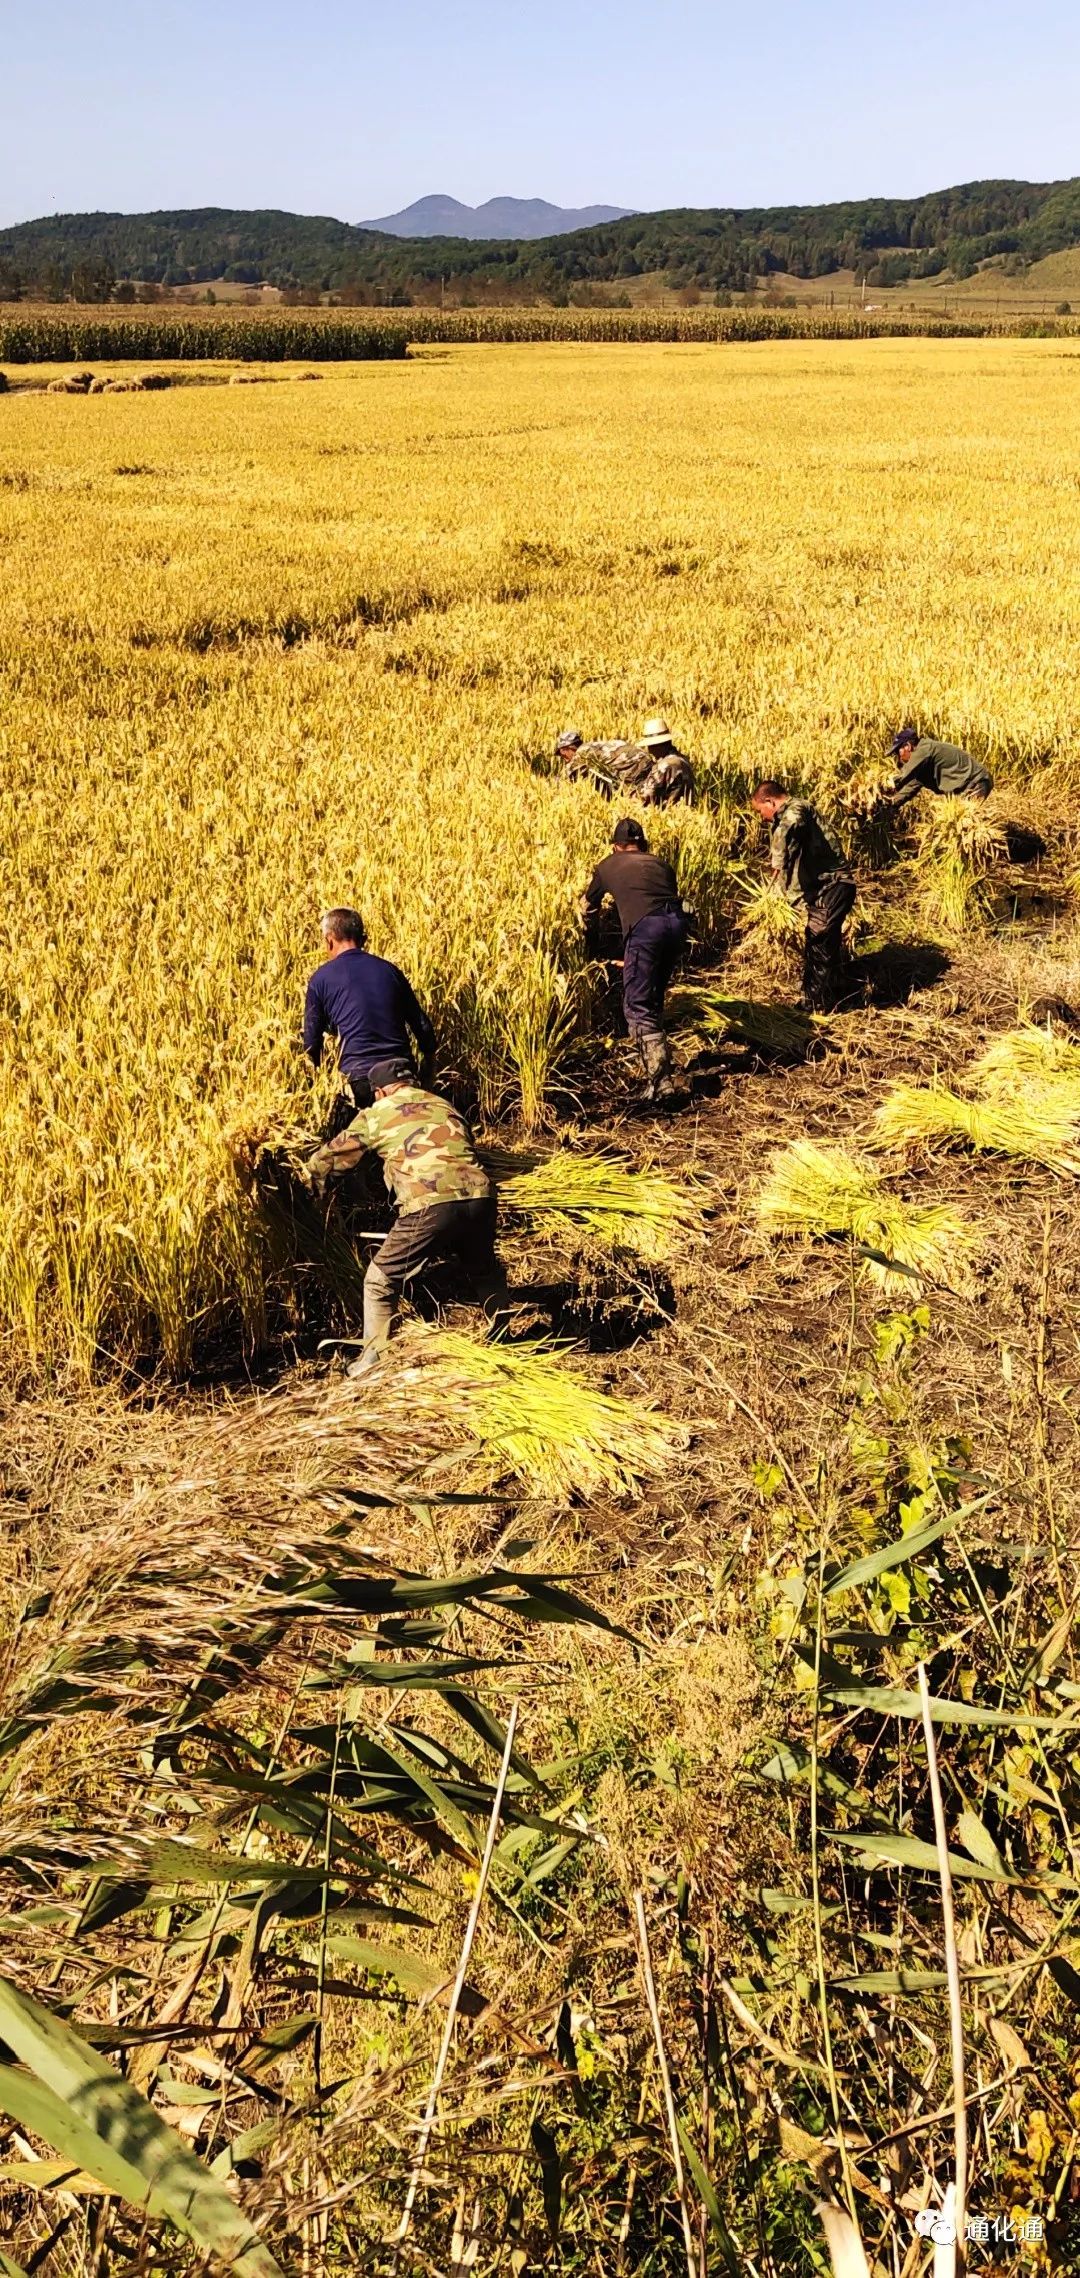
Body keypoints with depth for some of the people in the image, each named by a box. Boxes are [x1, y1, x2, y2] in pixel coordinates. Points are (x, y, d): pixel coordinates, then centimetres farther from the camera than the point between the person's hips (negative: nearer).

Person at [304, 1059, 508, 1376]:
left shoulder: (377, 1113, 19)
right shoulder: (446, 1107, 30)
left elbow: (335, 1155, 31)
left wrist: (307, 1174, 49)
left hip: (430, 1207, -4)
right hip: (480, 1196, 5)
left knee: (381, 1279, 15)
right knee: (485, 1271, 32)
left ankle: (374, 1359, 15)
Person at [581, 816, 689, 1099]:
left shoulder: (609, 865, 27)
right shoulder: (661, 864, 32)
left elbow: (588, 907, 42)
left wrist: (591, 940, 62)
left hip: (644, 927, -4)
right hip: (677, 923, 5)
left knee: (638, 1007, -3)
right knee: (654, 999, 24)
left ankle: (660, 1081, -15)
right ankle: (658, 1061, 33)